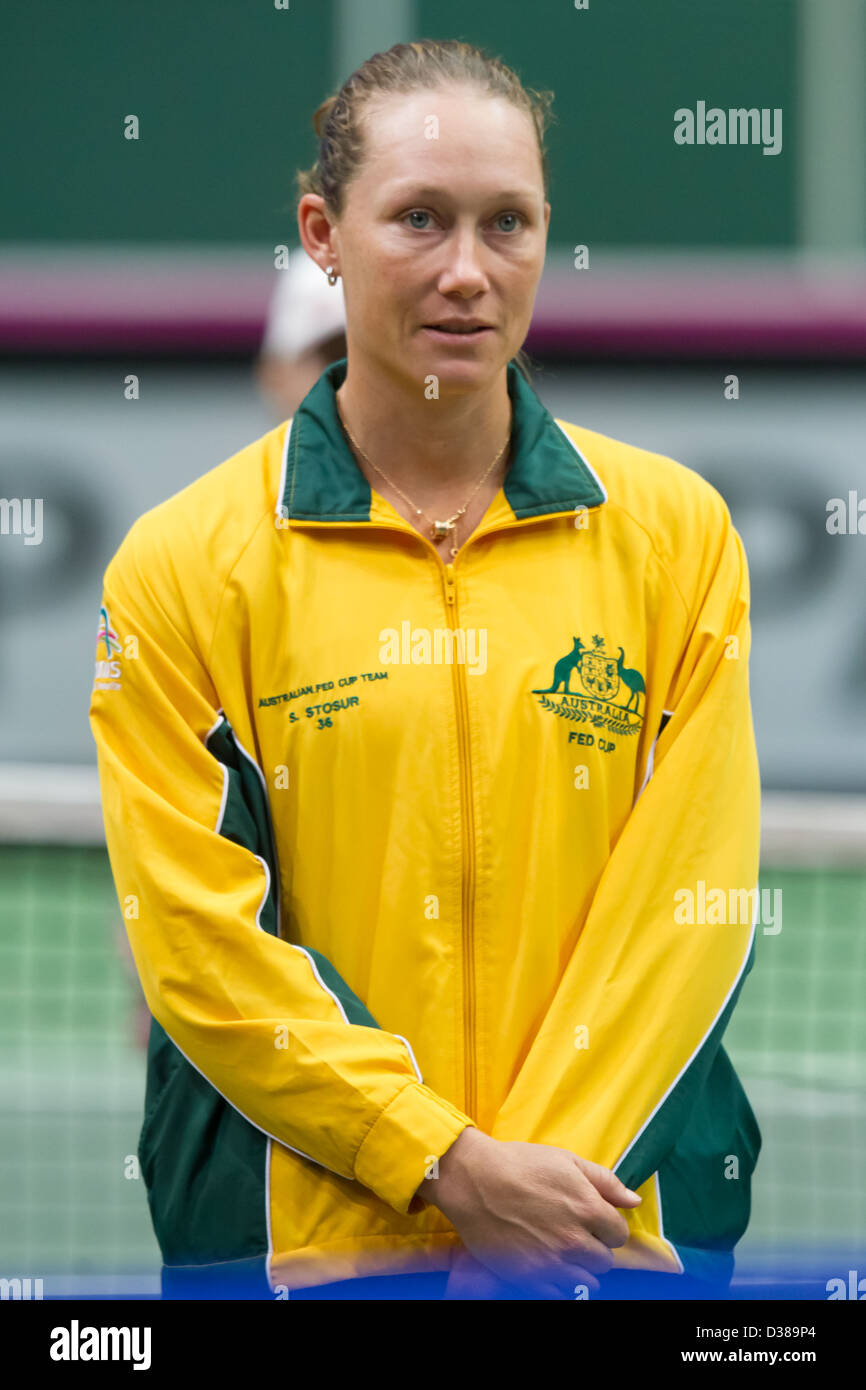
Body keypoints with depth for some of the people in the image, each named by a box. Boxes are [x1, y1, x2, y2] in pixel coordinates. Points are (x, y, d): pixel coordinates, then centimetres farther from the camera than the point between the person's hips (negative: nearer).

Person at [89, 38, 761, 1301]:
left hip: (619, 1234, 1)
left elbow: (690, 903, 0)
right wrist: (453, 1165, -14)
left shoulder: (676, 532, 5)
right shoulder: (183, 566, -1)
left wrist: (542, 1174, -11)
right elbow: (196, 938, -6)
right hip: (294, 1241, -1)